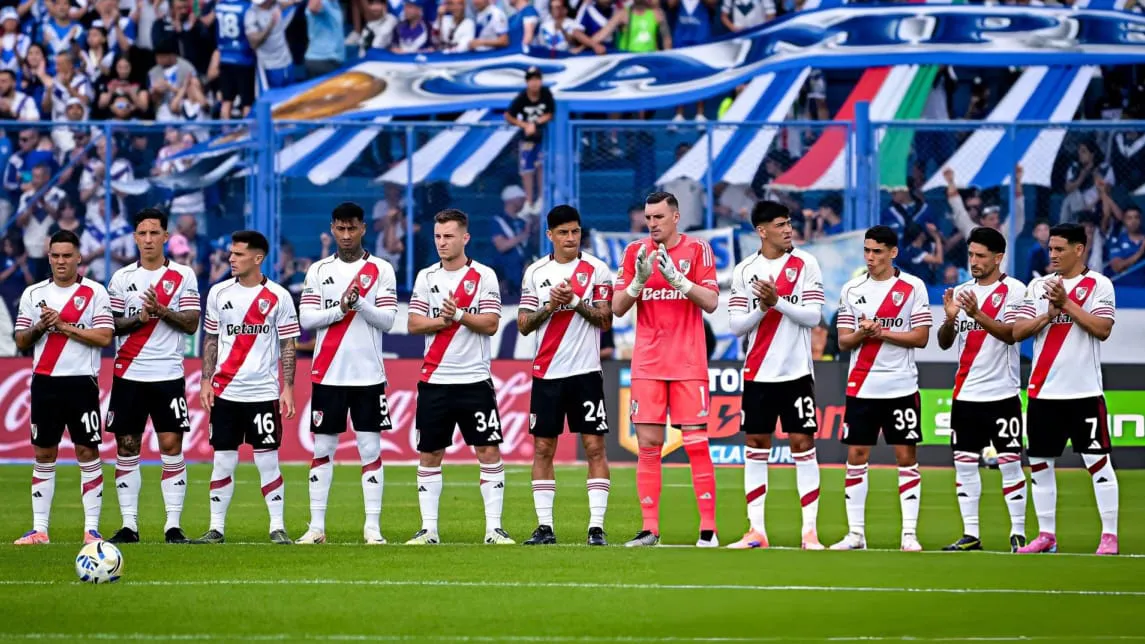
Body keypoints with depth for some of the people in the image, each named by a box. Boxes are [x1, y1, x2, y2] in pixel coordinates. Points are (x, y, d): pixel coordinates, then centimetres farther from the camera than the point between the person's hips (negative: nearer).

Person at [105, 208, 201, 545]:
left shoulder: (183, 276, 4)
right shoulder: (121, 277, 8)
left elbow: (191, 324, -2)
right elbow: (110, 325, 5)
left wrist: (160, 310, -16)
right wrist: (138, 319, -13)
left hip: (168, 374, -2)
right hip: (129, 374, 2)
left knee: (171, 446, -6)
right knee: (126, 447, 1)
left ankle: (173, 525, -3)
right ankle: (129, 525, 5)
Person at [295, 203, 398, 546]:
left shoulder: (381, 270, 4)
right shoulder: (318, 271, 8)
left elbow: (387, 320, -3)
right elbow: (306, 318, 0)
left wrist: (359, 302, -18)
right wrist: (340, 308, -14)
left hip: (368, 375, -1)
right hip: (328, 373, 1)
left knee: (371, 448, -2)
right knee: (322, 449, 3)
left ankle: (373, 526, 1)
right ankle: (317, 526, 6)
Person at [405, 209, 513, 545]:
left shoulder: (484, 276, 1)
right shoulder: (426, 277, 8)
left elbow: (491, 324, -7)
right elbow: (414, 324, 1)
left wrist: (459, 315, -20)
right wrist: (445, 320, -13)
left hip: (475, 379, -3)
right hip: (435, 380, 3)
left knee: (489, 451, -5)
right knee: (429, 454, 4)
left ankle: (494, 527, -2)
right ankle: (428, 528, 10)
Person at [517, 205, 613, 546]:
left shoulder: (596, 269, 1)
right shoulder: (535, 272, 8)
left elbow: (605, 320, -3)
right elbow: (524, 324, 6)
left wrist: (575, 302, -16)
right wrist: (551, 306, -10)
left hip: (586, 372, -2)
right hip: (547, 373, 2)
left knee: (594, 446, -5)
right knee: (542, 448, 2)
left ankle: (596, 527, -4)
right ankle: (544, 526, 7)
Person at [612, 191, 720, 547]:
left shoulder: (697, 249, 1)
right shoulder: (636, 251, 7)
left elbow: (711, 302, -7)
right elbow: (618, 307, 5)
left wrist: (676, 277, -19)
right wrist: (639, 280, -13)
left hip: (688, 364, -2)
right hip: (647, 365, 3)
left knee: (697, 444, -4)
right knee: (647, 445, -1)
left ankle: (708, 529, -2)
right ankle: (649, 528, 2)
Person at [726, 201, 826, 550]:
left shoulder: (805, 264, -1)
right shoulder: (744, 271, 4)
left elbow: (813, 315, -7)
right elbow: (737, 325, 1)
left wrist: (777, 302, -18)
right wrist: (762, 309, -15)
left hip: (796, 373, -2)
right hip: (758, 374, 2)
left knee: (803, 444, -4)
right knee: (755, 445, 4)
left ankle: (810, 531, -2)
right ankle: (756, 530, 9)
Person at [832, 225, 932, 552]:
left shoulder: (913, 287, -1)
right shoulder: (852, 289, 8)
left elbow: (921, 337, -6)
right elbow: (843, 341, 7)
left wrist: (882, 332, -15)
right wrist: (861, 333, -14)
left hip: (901, 386, -3)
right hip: (861, 386, 3)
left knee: (906, 456, -2)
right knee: (856, 456, 1)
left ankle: (909, 533, 2)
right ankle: (855, 533, 6)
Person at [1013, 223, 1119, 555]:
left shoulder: (1098, 285, -1)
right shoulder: (1039, 286, 11)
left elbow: (1103, 329, -14)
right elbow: (1017, 332, 5)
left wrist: (1067, 304, -16)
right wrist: (1047, 315, -10)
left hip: (1084, 391, -5)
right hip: (1042, 391, 5)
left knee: (1097, 460, -5)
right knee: (1039, 462, 7)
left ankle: (1109, 535, -2)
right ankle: (1046, 534, 16)